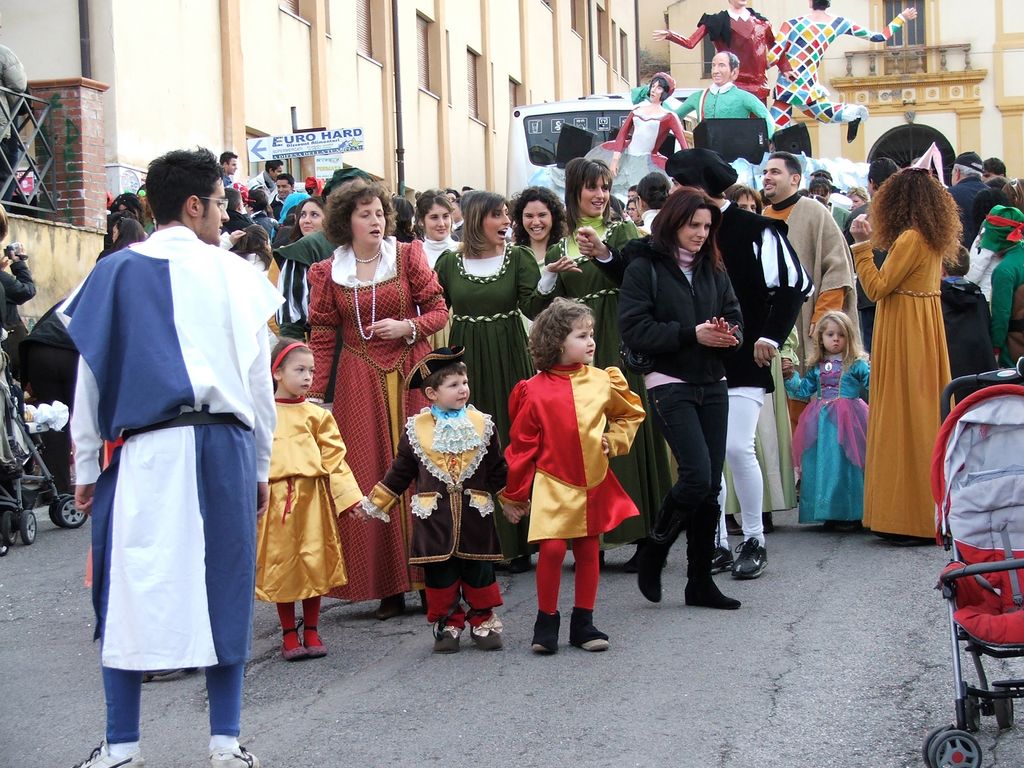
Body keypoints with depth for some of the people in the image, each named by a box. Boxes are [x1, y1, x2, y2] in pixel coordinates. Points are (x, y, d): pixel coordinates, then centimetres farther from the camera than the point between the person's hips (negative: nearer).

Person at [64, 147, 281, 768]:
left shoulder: (116, 273, 5)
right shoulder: (234, 273, 5)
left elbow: (92, 376, 4)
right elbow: (259, 378, 7)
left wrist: (86, 469, 10)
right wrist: (261, 466, 15)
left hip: (143, 453, 0)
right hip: (225, 446, 0)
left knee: (132, 590, 5)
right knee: (223, 588, 7)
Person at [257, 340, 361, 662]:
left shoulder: (317, 415, 4)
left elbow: (335, 459, 3)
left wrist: (350, 497, -3)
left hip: (311, 498, 0)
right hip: (274, 500, 0)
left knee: (314, 563, 4)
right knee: (280, 566, 5)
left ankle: (311, 632, 18)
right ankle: (289, 635, 17)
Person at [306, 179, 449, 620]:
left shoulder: (408, 256, 3)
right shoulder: (327, 273, 3)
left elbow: (439, 311, 4)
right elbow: (322, 340, 2)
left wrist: (407, 326, -14)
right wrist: (315, 397, -4)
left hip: (411, 374, 0)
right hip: (358, 381, 0)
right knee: (370, 477, 0)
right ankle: (387, 587, 6)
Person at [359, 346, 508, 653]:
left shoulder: (482, 424, 3)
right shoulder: (415, 429, 1)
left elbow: (498, 470, 11)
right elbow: (400, 473, 10)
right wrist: (374, 503, 11)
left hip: (475, 515, 0)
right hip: (434, 517, 0)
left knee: (479, 572, 5)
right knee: (439, 575, 4)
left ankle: (483, 622, 18)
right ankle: (448, 624, 16)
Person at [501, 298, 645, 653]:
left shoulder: (603, 381, 3)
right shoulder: (535, 391, -7)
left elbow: (630, 414, 20)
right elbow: (522, 445, -2)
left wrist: (614, 440, 2)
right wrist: (514, 494, 2)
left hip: (595, 484, 4)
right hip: (552, 485, -4)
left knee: (588, 552, 9)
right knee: (552, 549, -12)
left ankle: (583, 623, 20)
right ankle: (546, 622, 5)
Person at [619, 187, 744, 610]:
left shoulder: (713, 269, 12)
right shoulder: (644, 268, -4)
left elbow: (735, 319, 15)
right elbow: (634, 329, -12)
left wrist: (728, 335, -9)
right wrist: (692, 334, -17)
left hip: (712, 386, 6)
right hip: (670, 385, -5)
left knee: (711, 485, 4)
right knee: (697, 475, -17)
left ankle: (700, 580, 14)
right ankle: (652, 553, 6)